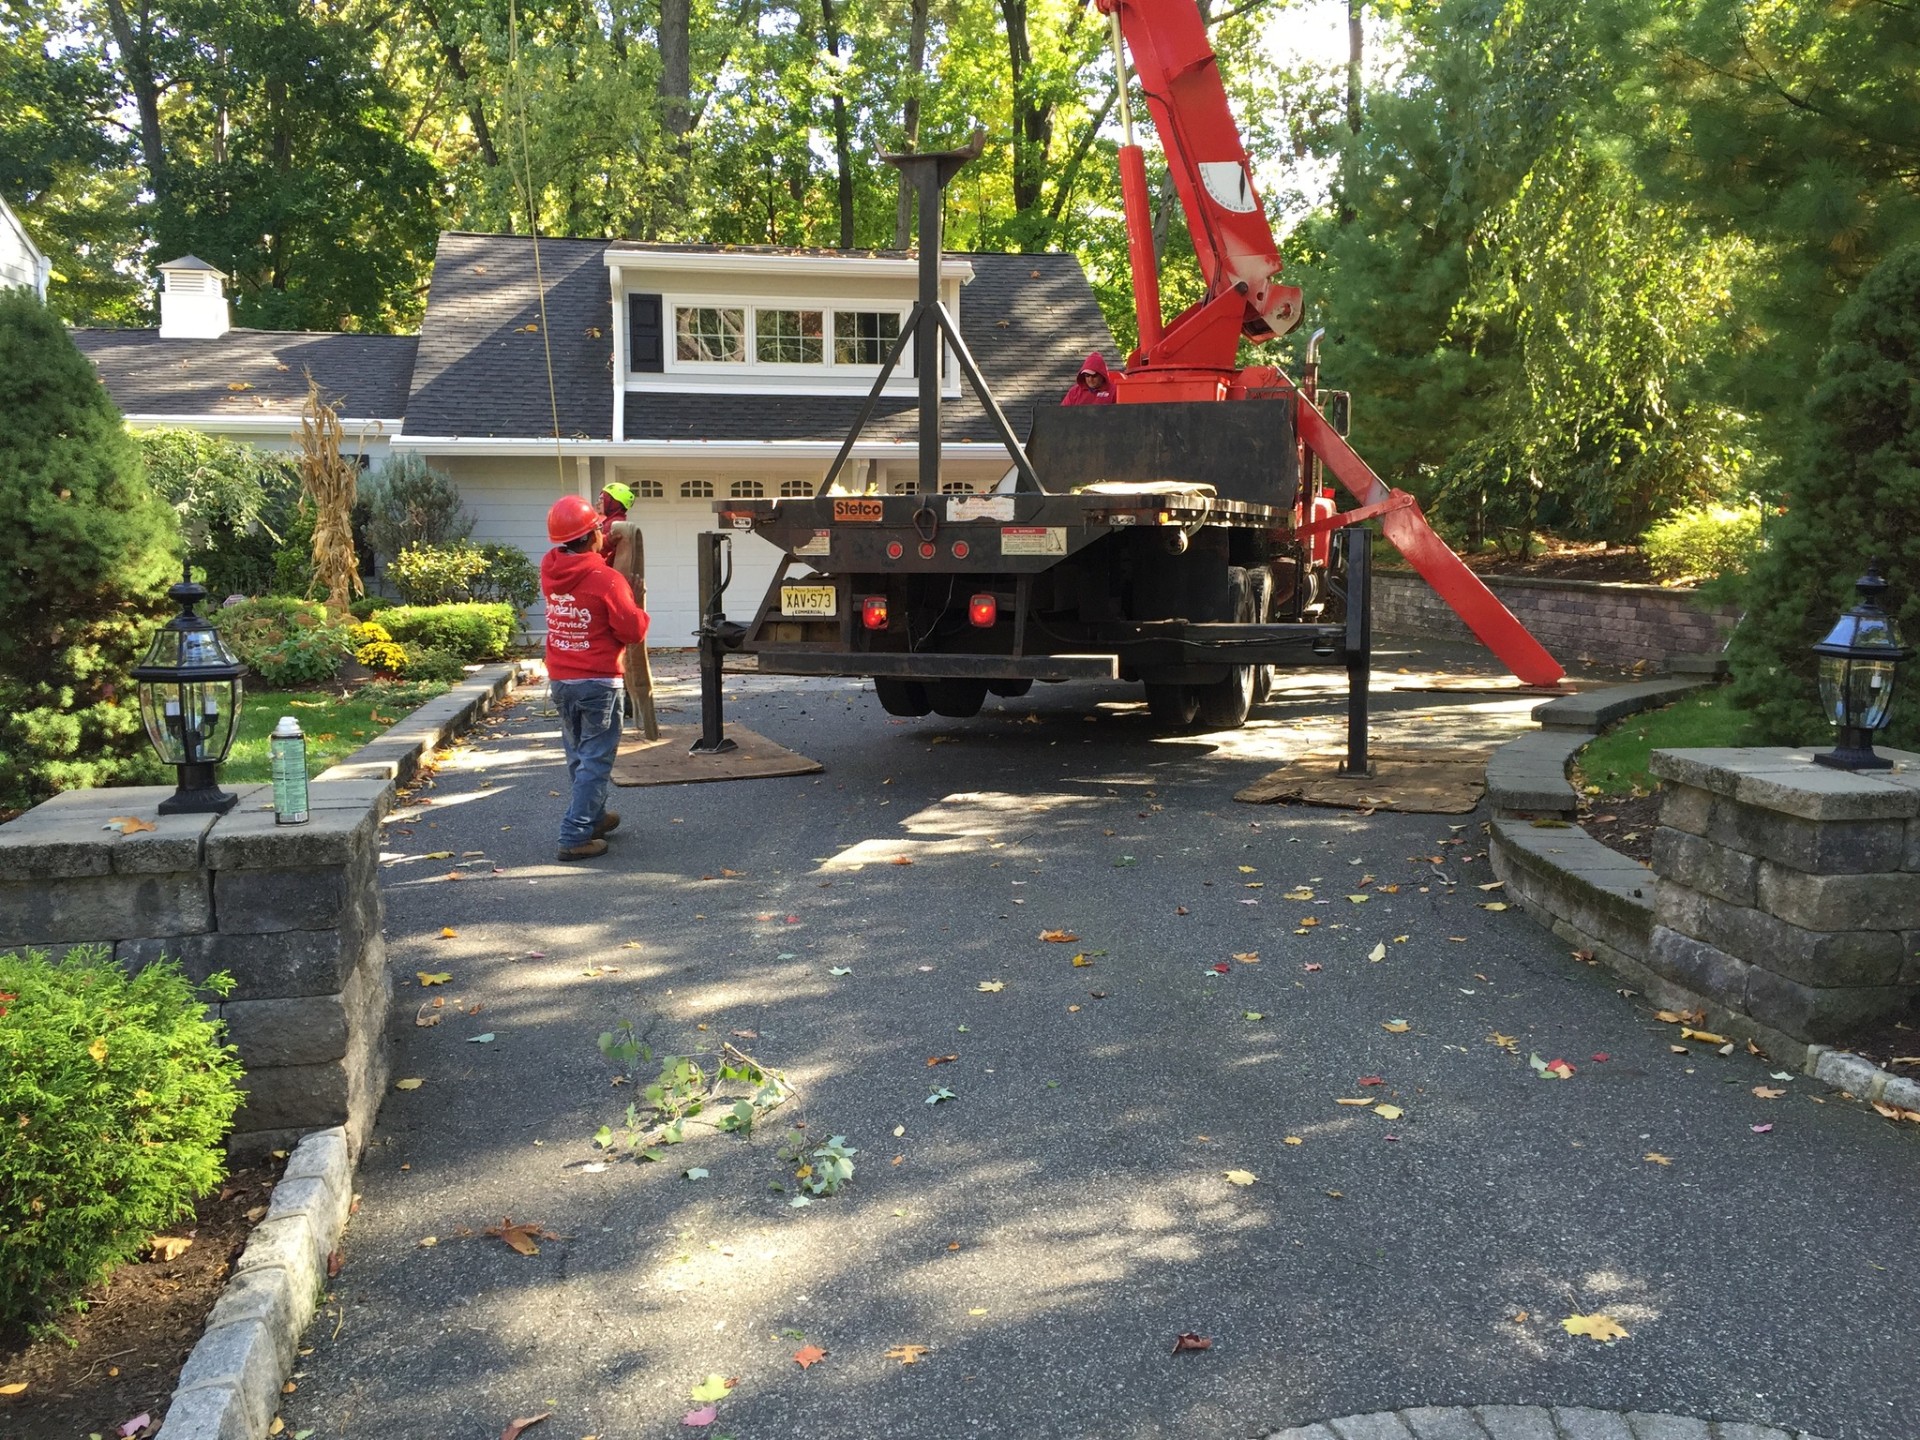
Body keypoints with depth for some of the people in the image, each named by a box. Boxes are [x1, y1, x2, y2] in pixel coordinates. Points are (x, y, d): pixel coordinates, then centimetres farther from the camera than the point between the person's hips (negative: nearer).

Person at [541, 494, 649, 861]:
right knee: (595, 761, 0)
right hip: (599, 683, -6)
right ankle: (575, 837, -2)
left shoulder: (549, 569, -2)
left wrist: (602, 549, 8)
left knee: (578, 757, 20)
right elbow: (634, 631, -14)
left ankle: (594, 817, 35)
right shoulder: (607, 579, -19)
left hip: (559, 680, 7)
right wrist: (638, 612, 5)